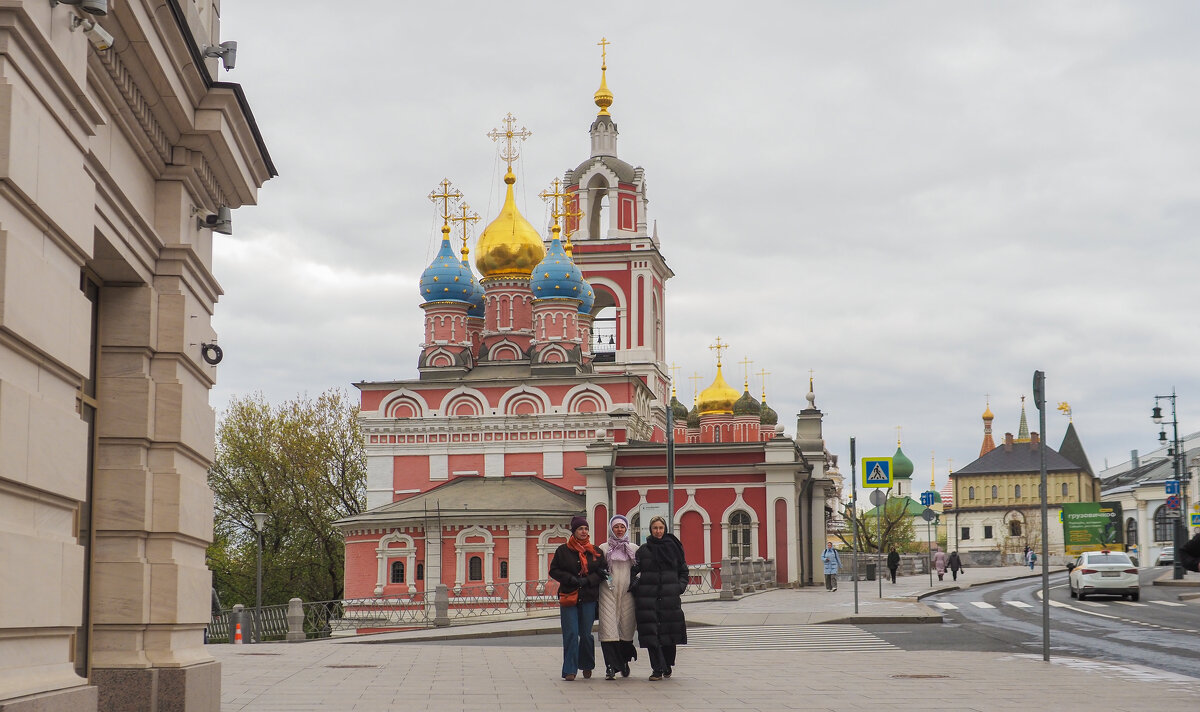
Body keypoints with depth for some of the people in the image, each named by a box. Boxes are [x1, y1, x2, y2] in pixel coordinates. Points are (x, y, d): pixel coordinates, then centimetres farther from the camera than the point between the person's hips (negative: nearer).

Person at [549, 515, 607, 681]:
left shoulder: (595, 551, 8)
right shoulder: (563, 551, 4)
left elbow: (602, 572, 7)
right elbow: (554, 571, 4)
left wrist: (587, 580, -10)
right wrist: (571, 579, -11)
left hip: (589, 598, 1)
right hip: (568, 597, -1)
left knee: (586, 633, 5)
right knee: (570, 634, -7)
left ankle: (587, 665, 24)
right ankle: (570, 670, -5)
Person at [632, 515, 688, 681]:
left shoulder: (674, 547, 9)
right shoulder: (643, 550, 8)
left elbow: (683, 570, 15)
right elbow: (634, 570, 8)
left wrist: (680, 586, 2)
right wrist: (635, 586, -7)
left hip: (670, 597, 0)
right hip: (648, 597, 0)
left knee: (670, 631, 3)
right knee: (651, 633, -7)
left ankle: (667, 666, 20)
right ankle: (657, 669, -5)